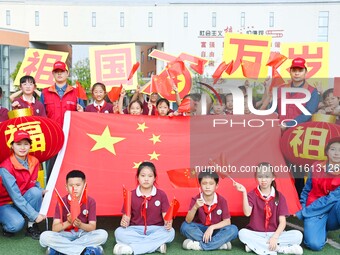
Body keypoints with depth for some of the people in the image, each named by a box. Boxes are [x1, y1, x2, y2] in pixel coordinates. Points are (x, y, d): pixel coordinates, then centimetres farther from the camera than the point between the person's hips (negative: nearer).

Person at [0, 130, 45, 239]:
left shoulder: (34, 162, -6)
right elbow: (15, 196, -28)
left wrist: (41, 191, -20)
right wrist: (34, 215, -31)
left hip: (23, 201, 5)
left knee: (36, 191, -26)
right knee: (17, 224, -34)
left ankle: (31, 227, -12)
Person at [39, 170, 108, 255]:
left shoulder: (90, 201, -6)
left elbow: (92, 227, -10)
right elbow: (54, 228, -11)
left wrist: (80, 225, -30)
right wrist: (68, 223, -30)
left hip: (83, 234, 0)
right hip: (66, 235, 0)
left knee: (103, 234, -28)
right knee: (44, 236, -26)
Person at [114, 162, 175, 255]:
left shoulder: (161, 195, 2)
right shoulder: (131, 195, 2)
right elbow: (126, 216, 1)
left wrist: (168, 223, -25)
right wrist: (124, 222, -24)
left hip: (155, 229, 0)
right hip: (135, 230, 0)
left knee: (170, 232, -29)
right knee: (119, 232, -28)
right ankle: (157, 245, -28)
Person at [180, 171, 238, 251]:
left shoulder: (221, 200, -10)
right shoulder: (196, 200, -11)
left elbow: (227, 222, -12)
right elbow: (188, 221, -20)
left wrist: (212, 227, -26)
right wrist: (195, 207, -38)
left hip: (216, 231, 0)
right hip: (200, 230, 0)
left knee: (233, 229, -27)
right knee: (185, 226, -28)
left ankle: (200, 245, -27)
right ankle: (220, 243, -27)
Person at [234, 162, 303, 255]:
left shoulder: (279, 196, 0)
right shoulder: (252, 194, -3)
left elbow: (282, 221, -5)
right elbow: (247, 213, -21)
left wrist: (275, 237, -21)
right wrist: (244, 192, -28)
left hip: (274, 234, 1)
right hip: (256, 234, -1)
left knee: (298, 235, -22)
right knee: (242, 233, -32)